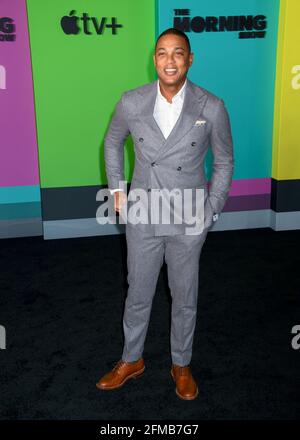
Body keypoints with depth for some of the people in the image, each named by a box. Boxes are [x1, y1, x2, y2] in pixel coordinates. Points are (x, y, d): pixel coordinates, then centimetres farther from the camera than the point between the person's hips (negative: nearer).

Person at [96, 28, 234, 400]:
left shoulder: (211, 107, -10)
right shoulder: (131, 103, -6)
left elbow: (224, 162, 2)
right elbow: (112, 142, 13)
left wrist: (211, 212, -2)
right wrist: (116, 187, 6)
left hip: (188, 221, -1)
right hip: (142, 218, 1)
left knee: (185, 298, 14)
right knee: (138, 294, 16)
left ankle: (181, 365, 37)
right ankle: (132, 360, 39)